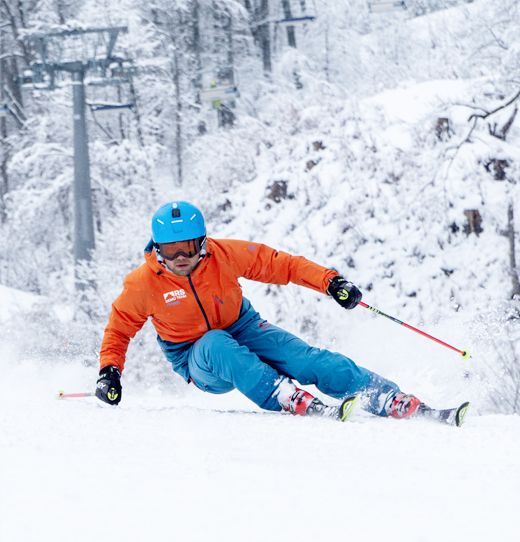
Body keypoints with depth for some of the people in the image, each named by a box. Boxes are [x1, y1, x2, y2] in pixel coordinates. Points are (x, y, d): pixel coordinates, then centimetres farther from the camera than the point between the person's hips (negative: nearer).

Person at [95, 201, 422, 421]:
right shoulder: (143, 285, -15)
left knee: (306, 359, -23)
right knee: (217, 344, -38)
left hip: (243, 331, 2)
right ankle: (297, 403, -53)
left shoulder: (224, 255, -14)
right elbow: (119, 330, 1)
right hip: (198, 360, -2)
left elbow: (278, 264, -7)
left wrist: (329, 281, -17)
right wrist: (109, 371, -14)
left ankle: (395, 402, -34)